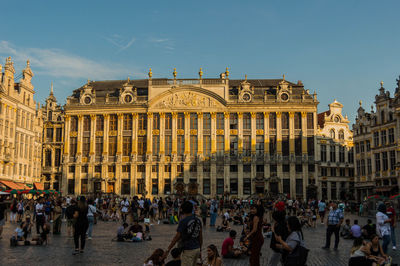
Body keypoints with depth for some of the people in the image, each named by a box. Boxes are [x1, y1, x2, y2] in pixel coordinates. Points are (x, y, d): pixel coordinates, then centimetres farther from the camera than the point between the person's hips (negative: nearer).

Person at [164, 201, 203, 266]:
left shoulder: (183, 221, -12)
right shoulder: (198, 220, 6)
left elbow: (177, 237, -14)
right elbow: (200, 237, 10)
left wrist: (168, 250, -9)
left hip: (188, 251, -7)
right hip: (197, 249, 7)